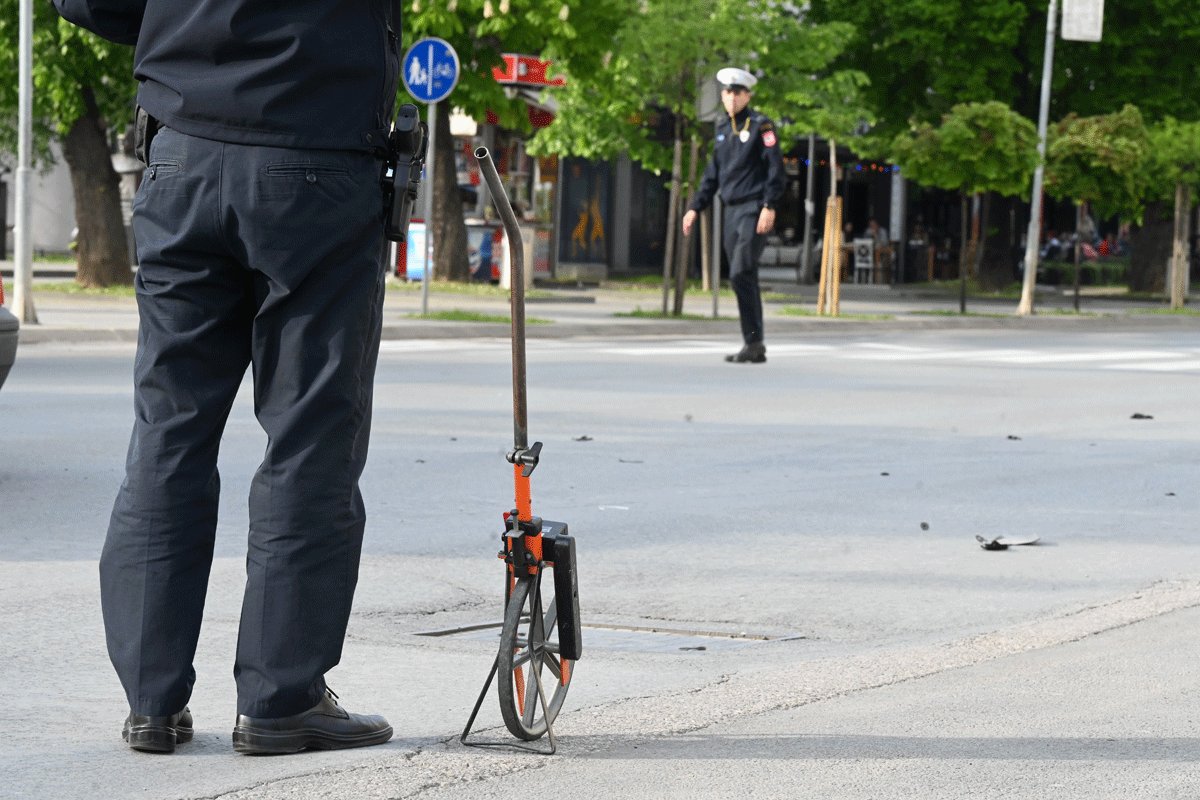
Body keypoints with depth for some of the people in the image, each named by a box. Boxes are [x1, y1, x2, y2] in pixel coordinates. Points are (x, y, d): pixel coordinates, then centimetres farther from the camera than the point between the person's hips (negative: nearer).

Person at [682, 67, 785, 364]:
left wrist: (769, 206, -21)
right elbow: (713, 173, 22)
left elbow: (776, 169, -11)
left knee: (741, 275, -18)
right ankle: (755, 348, 11)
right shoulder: (723, 128, 16)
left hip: (755, 211, -7)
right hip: (732, 212, 7)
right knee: (744, 281, 8)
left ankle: (753, 342, -14)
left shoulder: (761, 126, -5)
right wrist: (696, 208, 17)